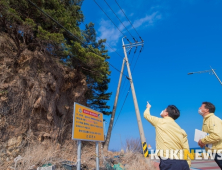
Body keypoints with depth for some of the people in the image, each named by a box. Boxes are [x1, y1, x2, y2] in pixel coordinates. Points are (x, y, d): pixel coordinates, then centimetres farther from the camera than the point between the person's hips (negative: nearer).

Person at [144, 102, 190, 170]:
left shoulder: (159, 122, 1)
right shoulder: (181, 130, 11)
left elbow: (146, 115, 19)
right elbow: (186, 150, 6)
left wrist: (148, 107, 40)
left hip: (168, 162, -5)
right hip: (182, 162, 6)